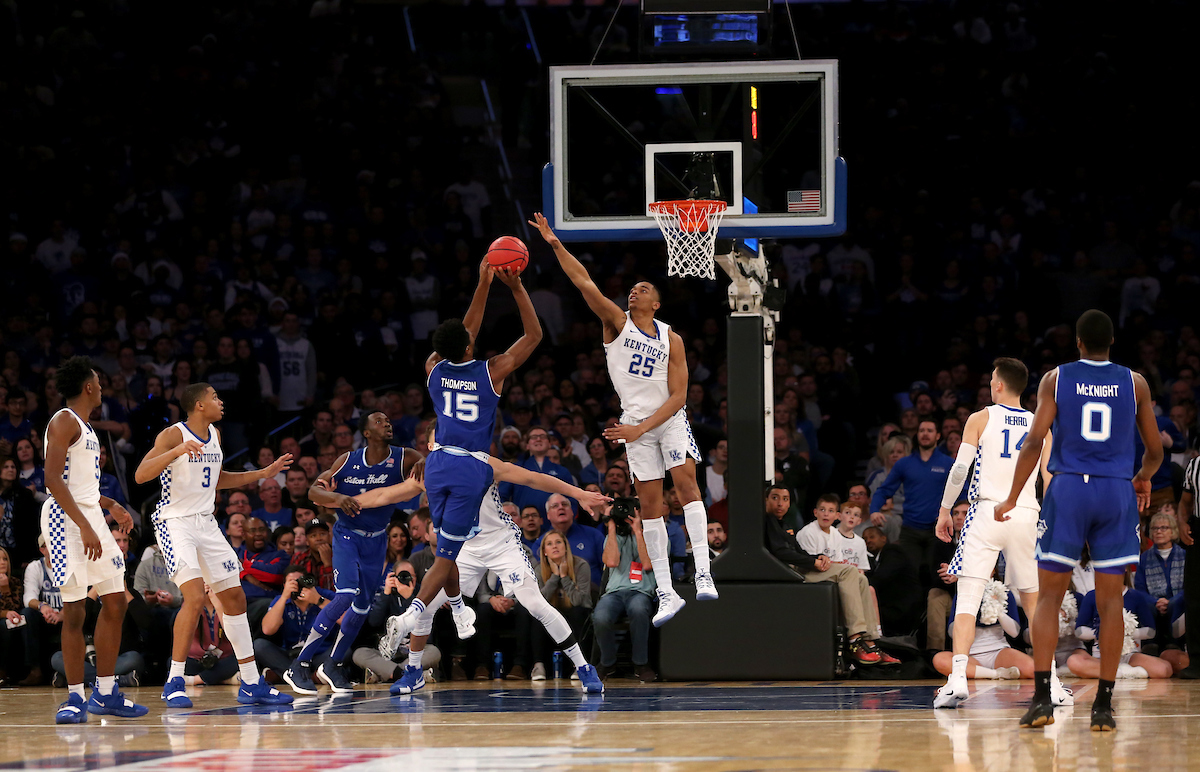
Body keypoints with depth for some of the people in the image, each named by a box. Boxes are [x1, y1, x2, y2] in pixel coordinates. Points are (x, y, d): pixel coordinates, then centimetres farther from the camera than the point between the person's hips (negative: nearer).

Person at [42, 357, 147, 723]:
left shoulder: (85, 428, 19)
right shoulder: (64, 422, -11)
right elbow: (53, 480, -20)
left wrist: (110, 505, 21)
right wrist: (85, 527, -25)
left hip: (91, 517, 10)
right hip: (66, 519, -10)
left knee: (115, 602, 9)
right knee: (74, 611, -9)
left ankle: (105, 693, 16)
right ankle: (75, 698, -5)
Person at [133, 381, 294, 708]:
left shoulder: (214, 435, 12)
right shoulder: (173, 435, -13)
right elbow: (141, 475, -23)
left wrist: (263, 474, 23)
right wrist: (177, 451, -36)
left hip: (206, 523, 8)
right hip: (175, 523, -8)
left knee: (235, 597, 8)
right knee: (195, 597, -22)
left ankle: (251, 684, 15)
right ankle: (175, 683, -14)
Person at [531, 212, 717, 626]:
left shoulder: (672, 340, 1)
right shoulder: (617, 322, 2)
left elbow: (678, 396, -5)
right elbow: (585, 283, -10)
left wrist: (642, 428, -17)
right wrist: (555, 245, -21)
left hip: (669, 418, -1)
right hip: (635, 423, 1)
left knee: (686, 481, -20)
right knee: (650, 503, 0)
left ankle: (702, 572, -26)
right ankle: (666, 595, 2)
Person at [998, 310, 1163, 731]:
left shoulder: (1056, 379, 2)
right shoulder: (1134, 383, 6)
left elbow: (1035, 440, -6)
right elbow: (1155, 450, 10)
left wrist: (1012, 498, -1)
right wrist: (1143, 478, 32)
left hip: (1068, 490, -1)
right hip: (1117, 492, 1)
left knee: (1049, 597, 4)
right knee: (1110, 601, 4)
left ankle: (1042, 697, -8)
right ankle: (1103, 706, 0)